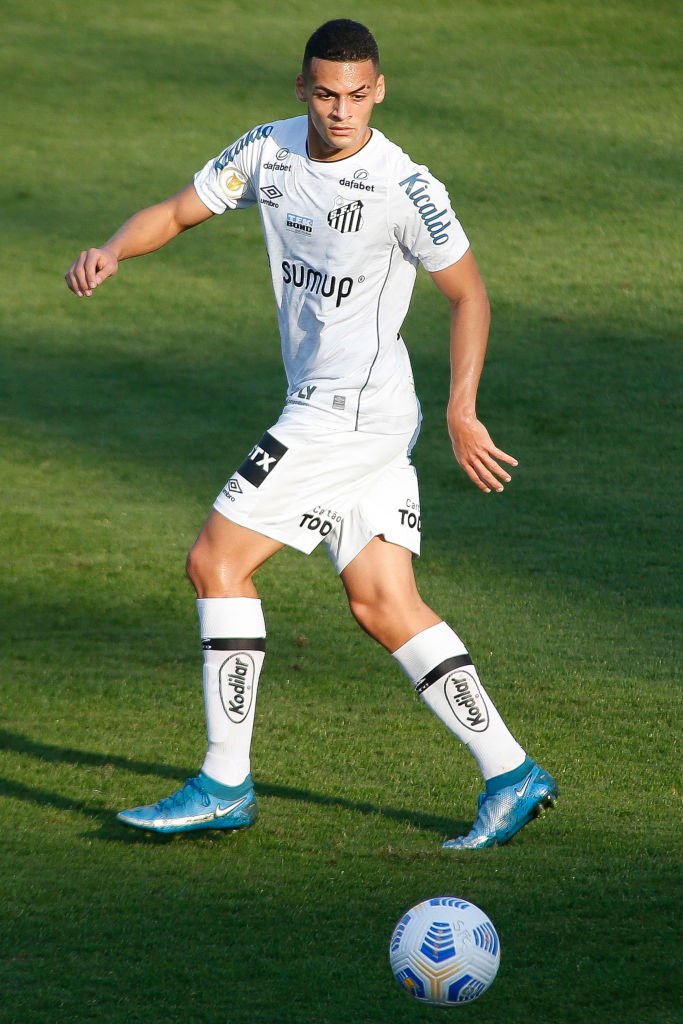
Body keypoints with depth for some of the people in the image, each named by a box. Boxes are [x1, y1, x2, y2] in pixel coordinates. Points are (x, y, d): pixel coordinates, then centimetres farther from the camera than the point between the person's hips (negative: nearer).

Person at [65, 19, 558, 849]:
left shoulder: (404, 188, -15)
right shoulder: (269, 151, 4)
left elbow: (468, 295, -7)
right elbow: (177, 212, 9)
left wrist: (461, 413, -12)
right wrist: (111, 252, -11)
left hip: (355, 410, -7)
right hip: (323, 408, 7)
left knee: (215, 562, -7)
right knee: (382, 605, 5)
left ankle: (225, 784, -2)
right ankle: (510, 775, 8)